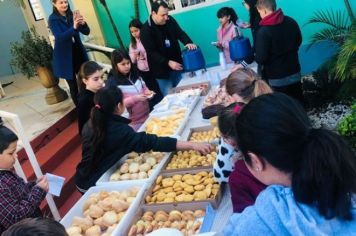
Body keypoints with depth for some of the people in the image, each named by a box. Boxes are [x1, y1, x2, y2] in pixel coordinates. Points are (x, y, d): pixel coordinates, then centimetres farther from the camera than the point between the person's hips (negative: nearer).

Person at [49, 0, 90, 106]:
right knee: (73, 85, 4)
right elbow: (59, 37, -24)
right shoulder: (53, 19, -10)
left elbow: (86, 32, 2)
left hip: (78, 51, 4)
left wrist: (83, 23, -20)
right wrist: (74, 27, -38)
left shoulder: (72, 14, 3)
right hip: (64, 56, -4)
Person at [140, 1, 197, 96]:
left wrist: (188, 42, -22)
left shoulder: (170, 20, -2)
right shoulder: (146, 30, -17)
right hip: (162, 69, -5)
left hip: (176, 64, 5)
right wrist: (168, 62, -30)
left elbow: (180, 33, 1)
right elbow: (151, 53, -20)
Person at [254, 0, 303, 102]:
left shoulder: (263, 31, -22)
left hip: (277, 79, -6)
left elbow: (260, 59, -20)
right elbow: (298, 41, 14)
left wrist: (255, 56, 2)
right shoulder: (291, 22, -2)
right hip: (295, 73, 6)